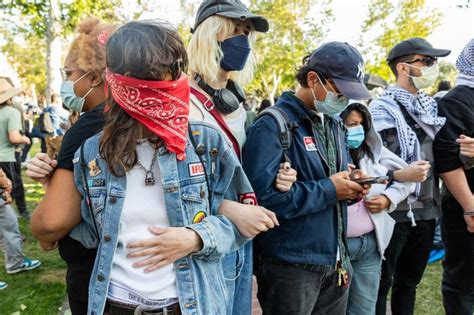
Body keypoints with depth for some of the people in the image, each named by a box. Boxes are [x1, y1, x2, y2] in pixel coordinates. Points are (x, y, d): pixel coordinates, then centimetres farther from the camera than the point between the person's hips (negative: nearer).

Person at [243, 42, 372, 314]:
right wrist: (328, 189, -20)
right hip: (290, 266, -7)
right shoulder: (273, 125, -17)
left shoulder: (334, 125, 12)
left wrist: (349, 185, -4)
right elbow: (263, 197, -27)